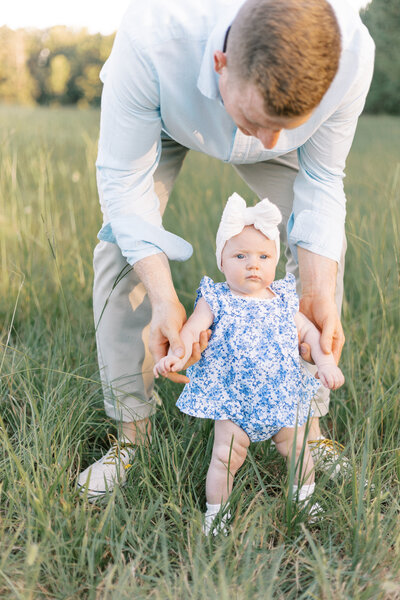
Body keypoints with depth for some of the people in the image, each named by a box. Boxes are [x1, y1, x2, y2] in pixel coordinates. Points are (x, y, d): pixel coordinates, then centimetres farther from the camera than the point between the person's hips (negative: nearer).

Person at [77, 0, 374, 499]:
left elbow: (321, 180, -23)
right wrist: (164, 299, -45)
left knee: (324, 242, -10)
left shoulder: (352, 53, -39)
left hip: (265, 102, 2)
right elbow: (122, 176, -35)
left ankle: (308, 425, 6)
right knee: (119, 245, -17)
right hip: (163, 117, -1)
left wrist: (318, 293, -34)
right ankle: (130, 433, -2)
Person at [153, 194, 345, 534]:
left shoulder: (283, 300, 3)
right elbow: (191, 330, -15)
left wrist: (326, 362, -5)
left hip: (284, 399, 4)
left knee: (298, 449, 15)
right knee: (226, 456, -5)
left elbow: (309, 332, 8)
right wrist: (177, 355, -34)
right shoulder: (216, 300, -7)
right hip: (234, 401, -3)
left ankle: (304, 500, 40)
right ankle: (216, 513, 15)